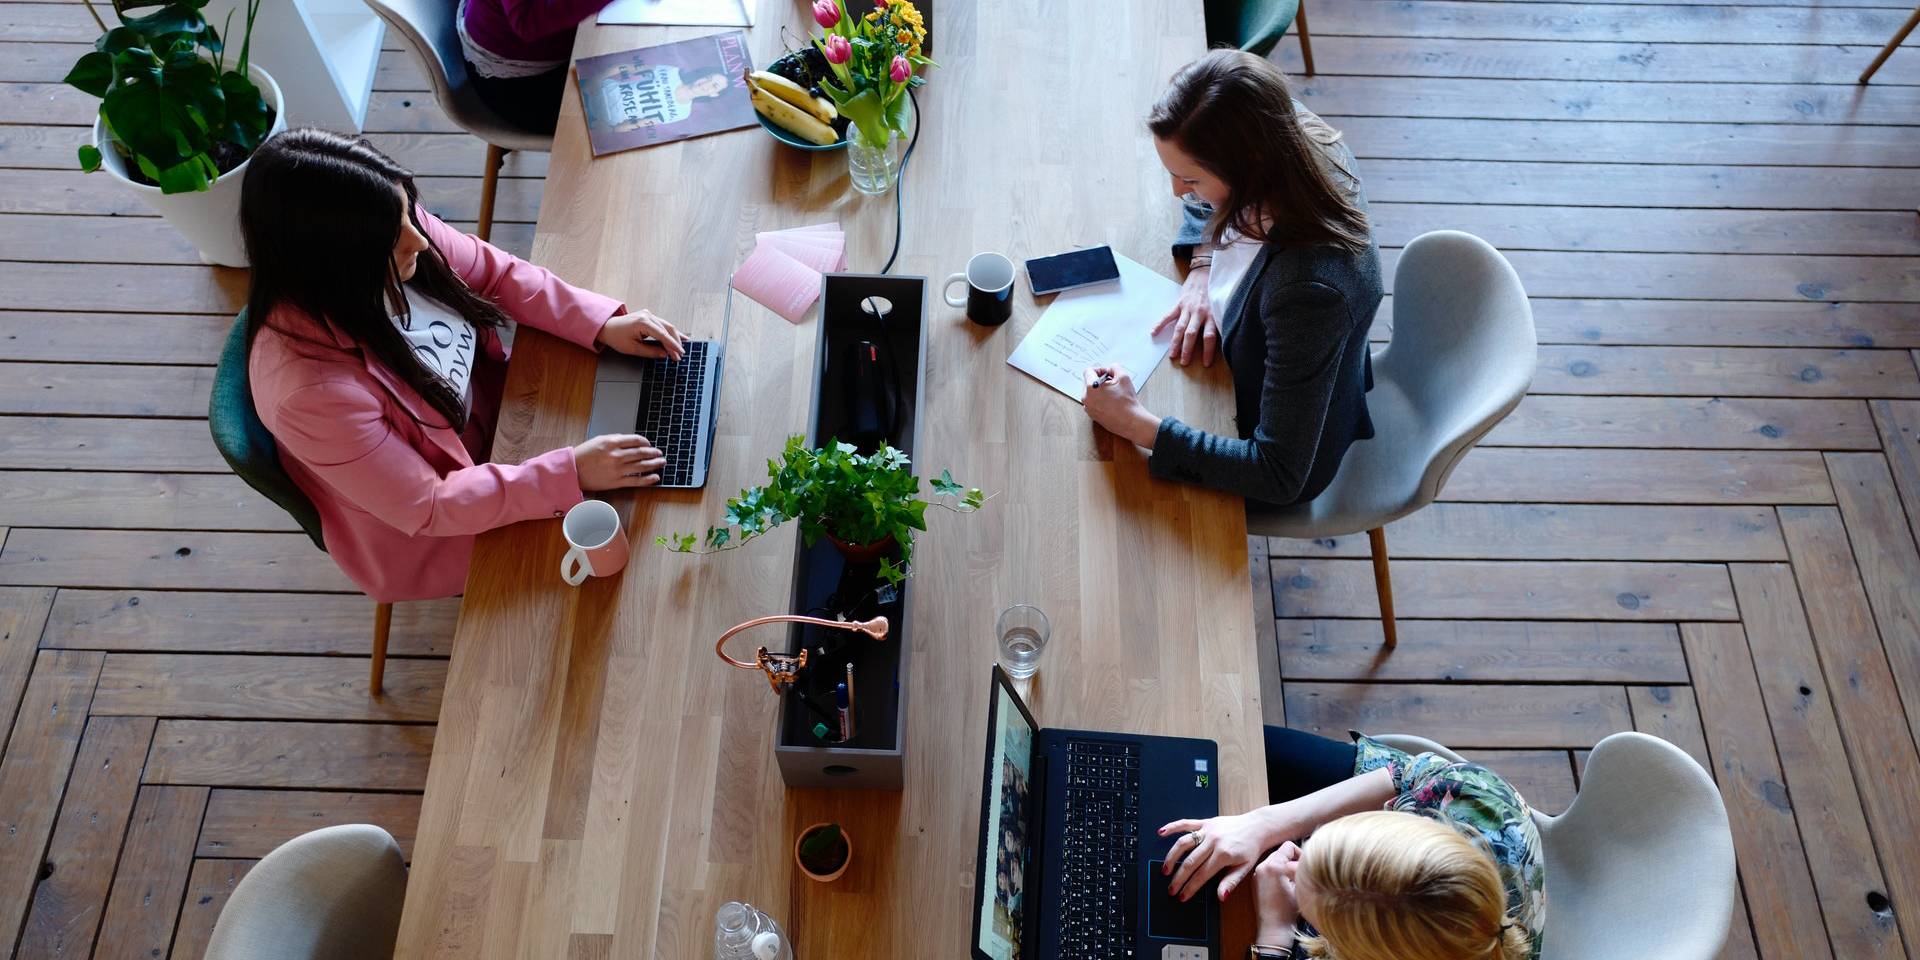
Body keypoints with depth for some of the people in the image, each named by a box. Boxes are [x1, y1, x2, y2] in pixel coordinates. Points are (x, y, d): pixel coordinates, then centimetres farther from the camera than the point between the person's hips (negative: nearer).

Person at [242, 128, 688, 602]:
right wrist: (570, 474, -32)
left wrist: (603, 323, -15)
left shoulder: (394, 226, -23)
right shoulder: (312, 389, -40)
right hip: (425, 532, -6)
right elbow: (427, 508, -29)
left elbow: (496, 273, -4)